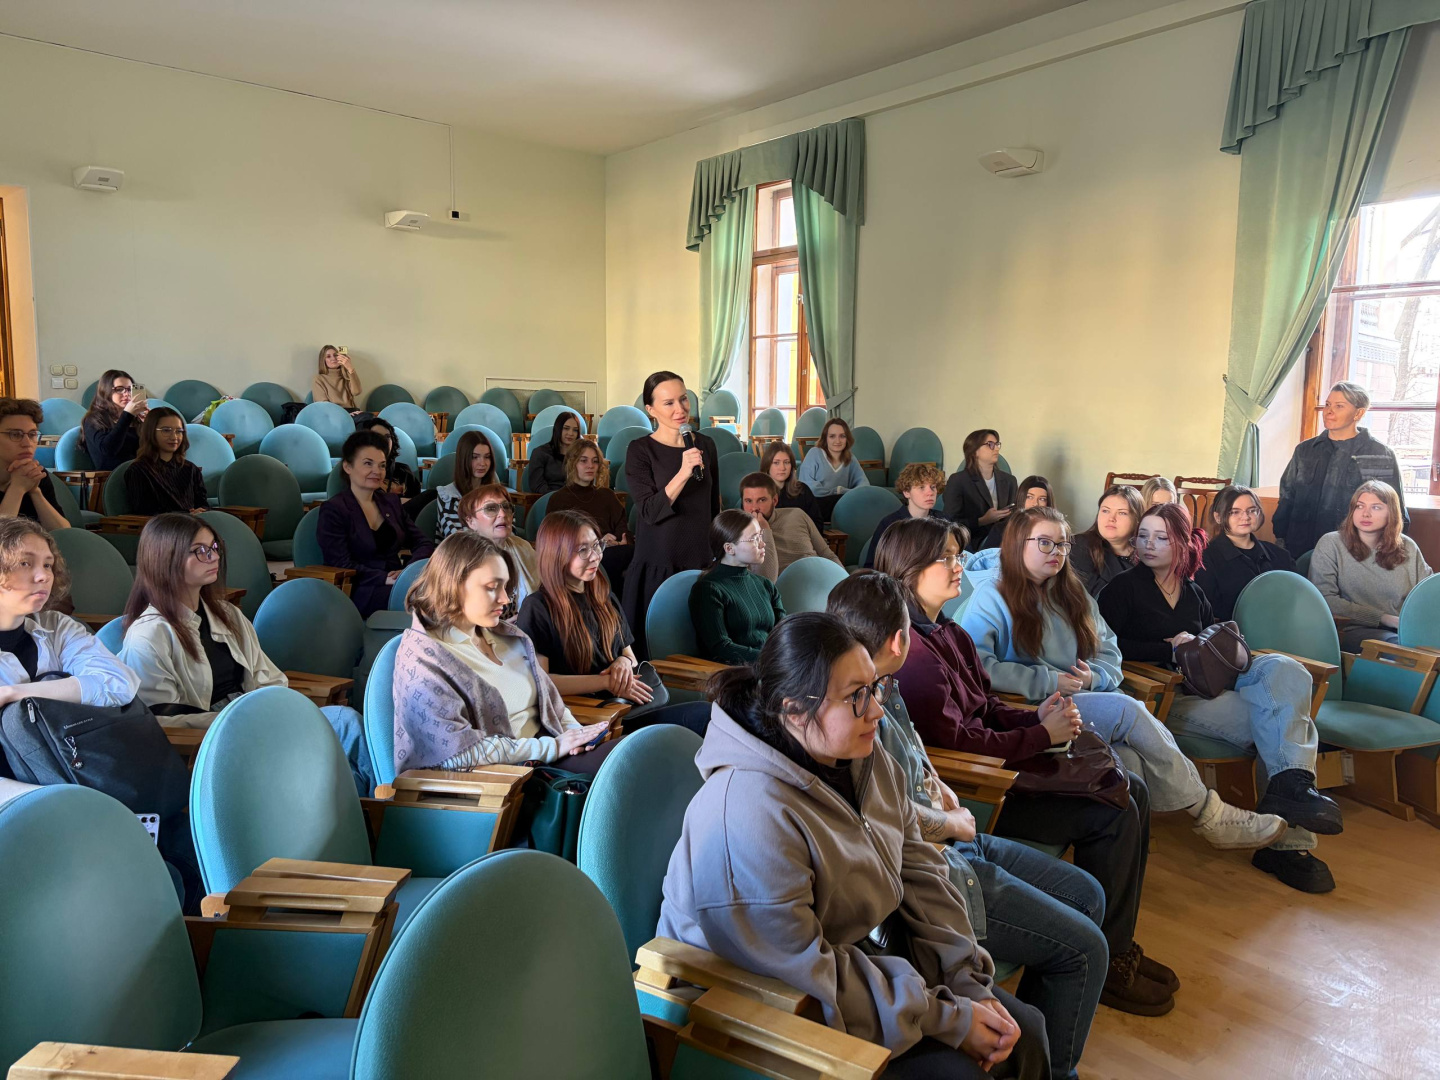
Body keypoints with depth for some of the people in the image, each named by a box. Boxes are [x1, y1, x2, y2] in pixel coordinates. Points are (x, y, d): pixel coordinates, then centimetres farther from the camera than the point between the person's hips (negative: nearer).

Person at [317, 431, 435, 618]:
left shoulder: (391, 502, 21)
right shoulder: (333, 510, 2)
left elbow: (423, 543, 14)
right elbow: (342, 565, -8)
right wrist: (385, 578, -20)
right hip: (359, 591, -6)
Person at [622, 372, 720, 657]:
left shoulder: (705, 444, 6)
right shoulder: (640, 450, -7)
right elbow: (651, 512, -16)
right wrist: (683, 473, -27)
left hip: (700, 562, 4)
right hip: (657, 566, -4)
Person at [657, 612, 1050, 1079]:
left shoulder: (869, 763, -4)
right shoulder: (751, 817, -33)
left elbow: (921, 874, 1)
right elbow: (805, 974, -28)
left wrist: (971, 984, -8)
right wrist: (949, 1019, -22)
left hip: (881, 953, 8)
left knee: (1025, 1031, 5)